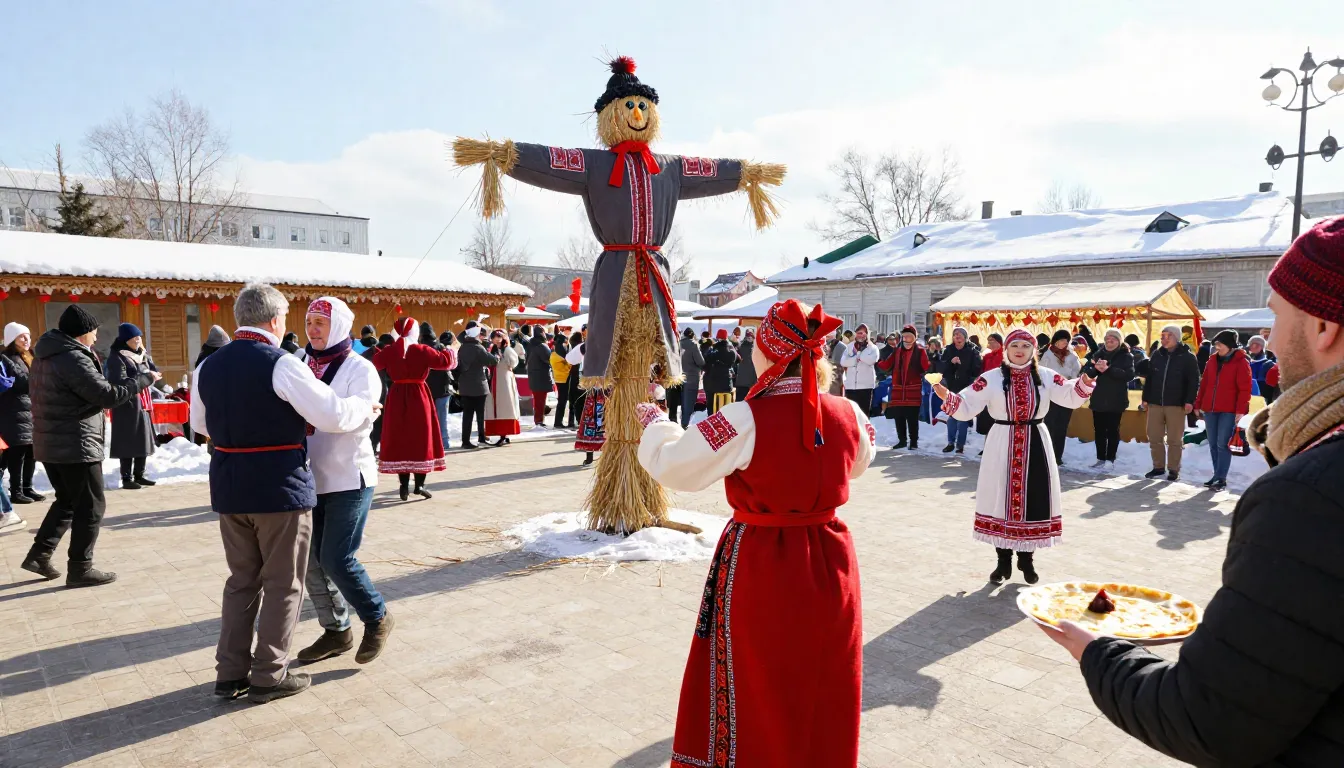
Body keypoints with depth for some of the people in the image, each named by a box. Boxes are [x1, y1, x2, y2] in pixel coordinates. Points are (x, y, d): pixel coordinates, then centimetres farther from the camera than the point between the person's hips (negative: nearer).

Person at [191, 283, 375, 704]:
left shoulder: (209, 366, 7)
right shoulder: (281, 364, -16)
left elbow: (200, 424, 21)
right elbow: (332, 415, -19)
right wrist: (366, 409, 0)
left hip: (229, 488, 7)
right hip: (280, 488, -7)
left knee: (242, 580, 18)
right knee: (283, 584, 6)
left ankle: (230, 672, 23)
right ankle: (268, 676, 13)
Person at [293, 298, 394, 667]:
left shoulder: (359, 369, -8)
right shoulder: (302, 365, 10)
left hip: (349, 479, -6)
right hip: (311, 480, 6)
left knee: (336, 559, -8)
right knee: (312, 560, 9)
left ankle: (377, 619, 15)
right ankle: (336, 631, 26)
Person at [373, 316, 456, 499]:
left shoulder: (388, 351, 0)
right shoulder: (422, 350, -9)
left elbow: (375, 363, 19)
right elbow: (445, 361, -8)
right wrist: (451, 352, 13)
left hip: (396, 398, 3)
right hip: (419, 397, -2)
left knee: (399, 440, 8)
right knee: (421, 439, 6)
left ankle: (404, 486, 8)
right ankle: (419, 484, 4)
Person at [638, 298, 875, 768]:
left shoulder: (745, 421, -21)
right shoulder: (848, 415, -7)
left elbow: (671, 466, -14)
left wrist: (655, 424, 6)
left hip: (760, 567, -4)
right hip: (830, 562, 5)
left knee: (757, 688, 15)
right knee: (824, 685, 22)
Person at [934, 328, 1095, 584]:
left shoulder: (1046, 377, 5)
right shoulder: (990, 378, -2)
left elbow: (1071, 397, -2)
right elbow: (967, 407, -7)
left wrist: (1084, 384, -23)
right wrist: (947, 397, -26)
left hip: (1035, 445, 2)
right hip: (1002, 445, -1)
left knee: (1032, 499, 6)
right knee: (1002, 499, 3)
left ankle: (1027, 559, 25)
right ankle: (1004, 561, 17)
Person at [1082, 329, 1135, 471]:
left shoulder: (1126, 356, -2)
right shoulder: (1098, 354, 9)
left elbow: (1129, 374, -16)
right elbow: (1086, 371, 1)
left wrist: (1108, 369, -26)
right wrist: (1096, 368, -21)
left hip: (1116, 400, -4)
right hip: (1098, 399, 4)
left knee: (1112, 430, 0)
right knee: (1099, 430, 7)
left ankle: (1110, 459, 5)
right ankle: (1101, 459, 15)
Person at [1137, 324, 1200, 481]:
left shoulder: (1187, 357, -3)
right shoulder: (1156, 354, 10)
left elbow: (1193, 381, -6)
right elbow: (1149, 378, 14)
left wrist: (1189, 401, -15)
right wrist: (1146, 398, 11)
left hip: (1176, 404, -4)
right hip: (1155, 403, 4)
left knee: (1174, 439, 2)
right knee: (1154, 437, 6)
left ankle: (1173, 470, 10)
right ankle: (1158, 467, 17)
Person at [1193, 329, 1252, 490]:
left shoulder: (1241, 362, -5)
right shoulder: (1212, 360, 13)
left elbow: (1245, 388, -10)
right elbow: (1204, 384, 17)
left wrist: (1240, 410, -16)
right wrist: (1198, 404, 14)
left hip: (1229, 410, -6)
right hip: (1210, 409, 6)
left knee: (1223, 444, -7)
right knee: (1213, 444, 9)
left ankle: (1222, 479, -1)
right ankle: (1217, 476, 18)